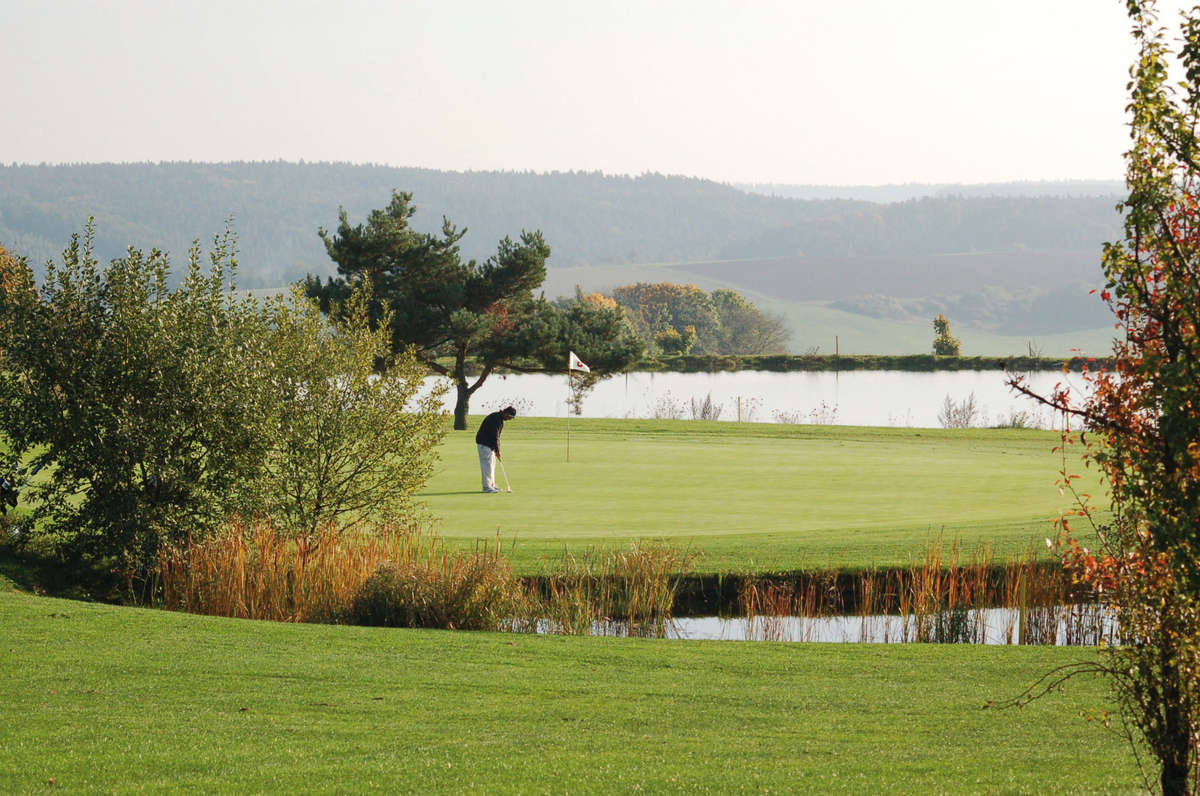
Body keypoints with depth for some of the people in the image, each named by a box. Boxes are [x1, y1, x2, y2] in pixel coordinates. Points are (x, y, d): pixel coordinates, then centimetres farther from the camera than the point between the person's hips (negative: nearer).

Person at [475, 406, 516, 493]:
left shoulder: (500, 419, 8)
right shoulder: (495, 419, -24)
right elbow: (494, 436, -23)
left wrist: (497, 449, 8)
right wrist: (497, 450, -18)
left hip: (489, 443, 10)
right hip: (484, 443, -10)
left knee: (492, 463, 13)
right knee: (487, 464, -10)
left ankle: (491, 485, 19)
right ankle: (486, 487, -8)